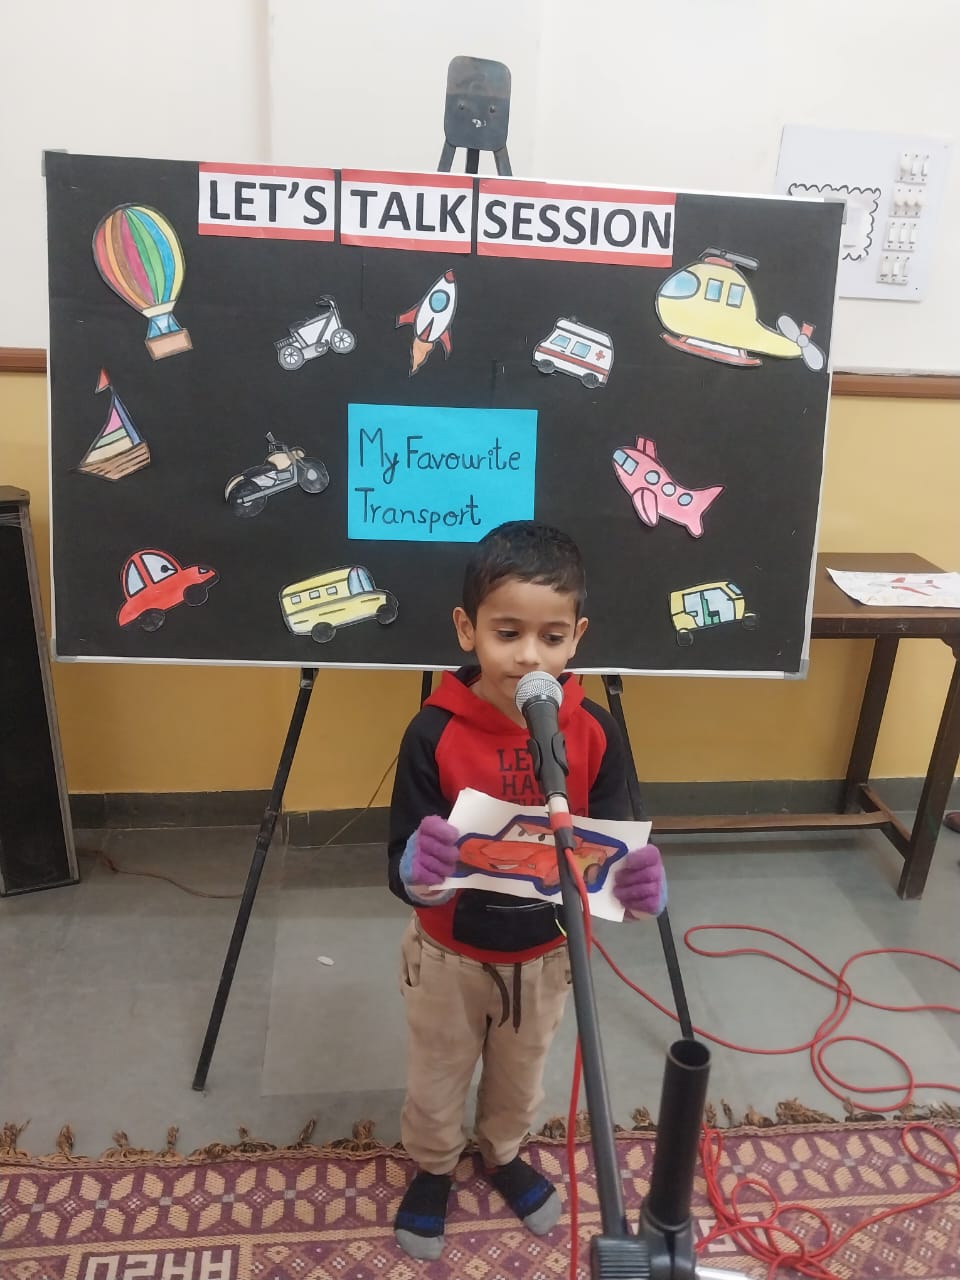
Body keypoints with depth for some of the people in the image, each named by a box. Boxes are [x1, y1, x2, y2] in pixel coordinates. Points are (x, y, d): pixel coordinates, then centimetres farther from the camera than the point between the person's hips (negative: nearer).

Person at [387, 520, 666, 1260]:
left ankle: (505, 1154, 60)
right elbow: (405, 872, -25)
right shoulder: (433, 734, -26)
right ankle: (433, 1170, 55)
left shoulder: (594, 731, -19)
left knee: (521, 1077, 29)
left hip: (545, 954, 2)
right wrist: (419, 869, -49)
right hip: (450, 955, -2)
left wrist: (637, 880, -36)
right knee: (437, 1082, 24)